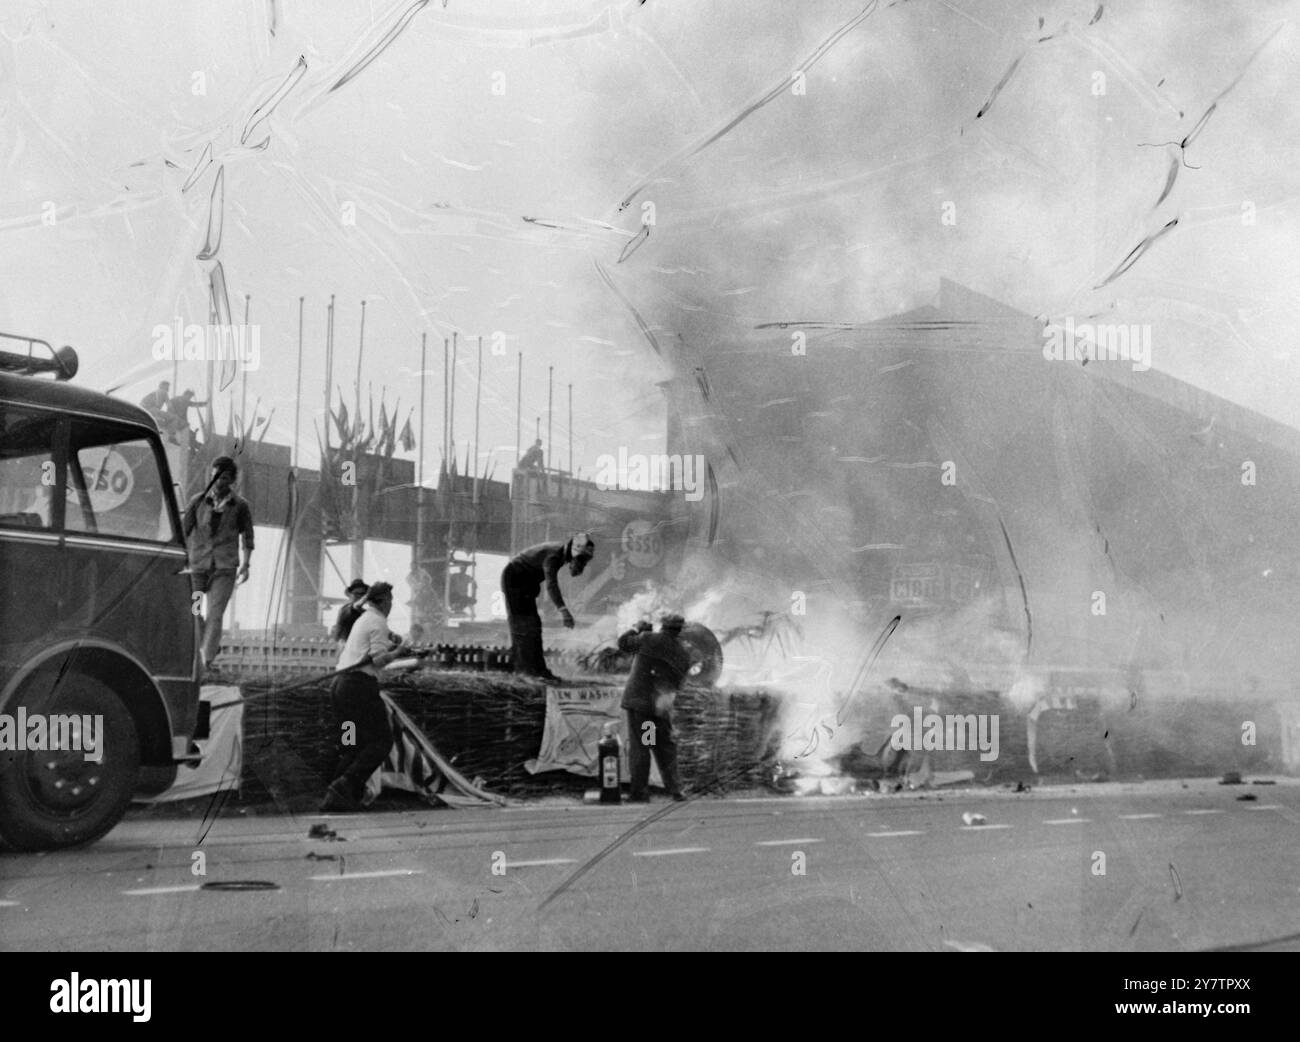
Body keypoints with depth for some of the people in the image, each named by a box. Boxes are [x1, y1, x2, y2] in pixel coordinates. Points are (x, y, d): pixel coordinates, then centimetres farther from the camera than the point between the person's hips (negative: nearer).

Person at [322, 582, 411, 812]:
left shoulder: (362, 619, 23)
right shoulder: (378, 622, -4)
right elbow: (378, 660, -15)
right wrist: (397, 651, 3)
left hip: (340, 683, 9)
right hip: (360, 684, -9)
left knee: (352, 745, 9)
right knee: (381, 739, -5)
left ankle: (336, 797, 0)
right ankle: (345, 785, -17)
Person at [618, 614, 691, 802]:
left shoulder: (649, 640, -7)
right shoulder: (684, 654, 5)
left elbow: (623, 643, 6)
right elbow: (678, 683, 14)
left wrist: (637, 628, 20)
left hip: (638, 700, -3)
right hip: (662, 706, 3)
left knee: (638, 747, 0)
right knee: (666, 746, 15)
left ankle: (639, 792, 1)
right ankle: (674, 789, 13)